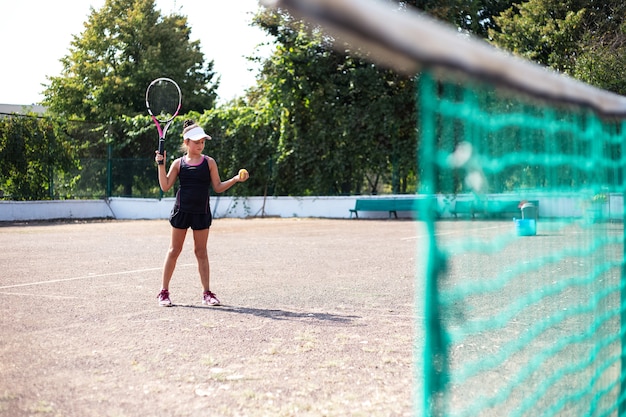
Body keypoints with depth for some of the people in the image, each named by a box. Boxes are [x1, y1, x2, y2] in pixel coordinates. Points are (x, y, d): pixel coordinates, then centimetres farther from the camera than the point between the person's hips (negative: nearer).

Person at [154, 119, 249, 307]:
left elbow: (218, 187, 3)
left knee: (201, 252, 5)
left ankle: (207, 293, 9)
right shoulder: (178, 163, 2)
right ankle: (164, 291, 12)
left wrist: (236, 179, -9)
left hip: (201, 212, 0)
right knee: (174, 250, 5)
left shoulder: (209, 162, 3)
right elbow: (165, 186, -1)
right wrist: (161, 165, -9)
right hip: (181, 211, 0)